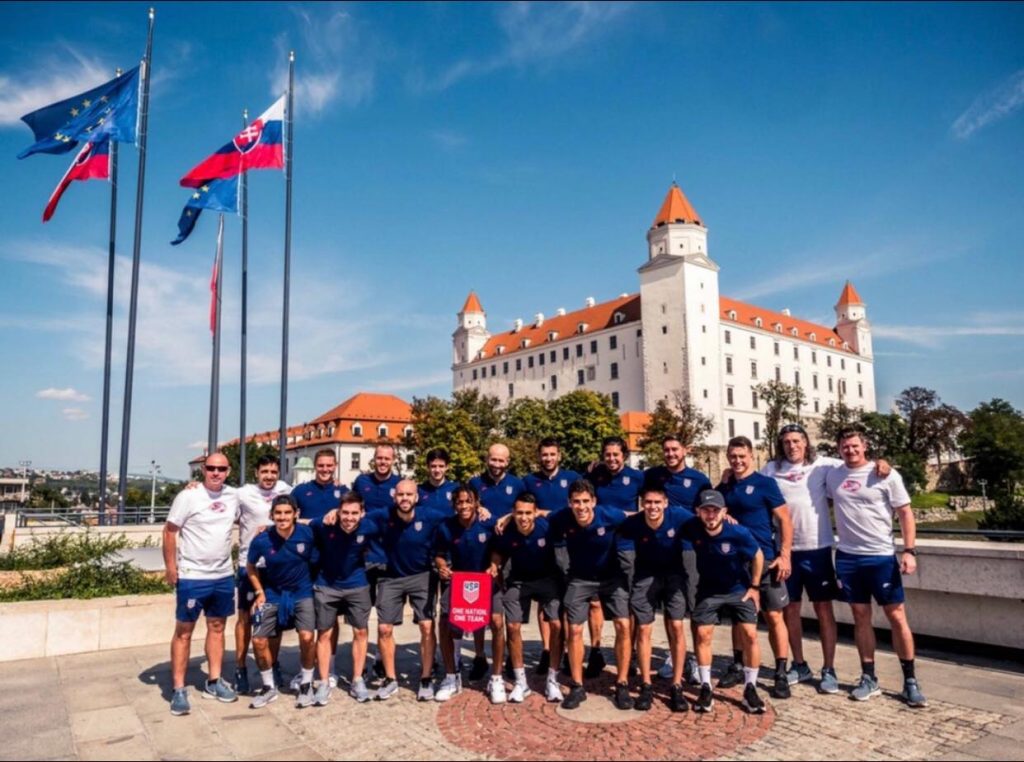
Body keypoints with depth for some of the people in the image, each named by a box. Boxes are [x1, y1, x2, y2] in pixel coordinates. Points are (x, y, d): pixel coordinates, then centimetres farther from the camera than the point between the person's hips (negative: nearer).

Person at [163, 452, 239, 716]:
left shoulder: (233, 496, 3)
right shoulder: (188, 496, -12)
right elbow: (169, 532, -10)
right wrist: (170, 568, -14)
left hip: (224, 576, 5)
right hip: (191, 577, -5)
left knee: (217, 628, 14)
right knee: (183, 631, 3)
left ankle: (214, 682, 25)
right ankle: (178, 689, 12)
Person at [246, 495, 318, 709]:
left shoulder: (307, 534, -20)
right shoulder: (261, 540, -17)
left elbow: (316, 561, -4)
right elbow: (251, 567, 3)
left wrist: (312, 585, -1)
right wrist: (259, 592, 0)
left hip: (302, 592, -2)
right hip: (273, 594, 2)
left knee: (307, 636, -19)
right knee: (259, 641, -3)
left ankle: (306, 685, 6)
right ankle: (269, 687, 21)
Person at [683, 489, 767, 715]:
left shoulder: (739, 533, -26)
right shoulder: (692, 529, -22)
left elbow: (758, 555, -8)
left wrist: (755, 587, -3)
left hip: (740, 589, -1)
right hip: (708, 590, 2)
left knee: (749, 634, -11)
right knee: (703, 634, -6)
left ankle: (750, 689, 6)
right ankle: (705, 689, 7)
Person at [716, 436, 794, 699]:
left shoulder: (765, 483, -6)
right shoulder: (724, 487, 7)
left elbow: (784, 520, -8)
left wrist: (784, 555, -14)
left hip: (766, 560, -4)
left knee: (774, 616, 0)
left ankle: (781, 674, 9)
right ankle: (737, 667, 24)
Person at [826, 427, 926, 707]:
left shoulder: (886, 475, -5)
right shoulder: (832, 476, 5)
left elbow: (905, 513, -4)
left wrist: (909, 551, -13)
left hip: (882, 556, -3)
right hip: (847, 557, 3)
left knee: (897, 616, 1)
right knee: (861, 616, 10)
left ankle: (910, 682, 13)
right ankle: (869, 678, 19)